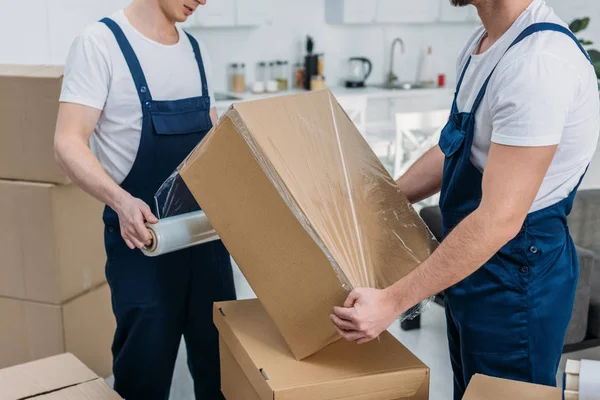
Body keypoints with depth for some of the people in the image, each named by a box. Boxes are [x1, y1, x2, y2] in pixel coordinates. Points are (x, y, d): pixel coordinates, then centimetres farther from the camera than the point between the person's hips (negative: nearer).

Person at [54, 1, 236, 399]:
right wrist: (121, 201, -32)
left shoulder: (197, 51, 10)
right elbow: (69, 142, -16)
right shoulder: (100, 42, -10)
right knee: (145, 367, 4)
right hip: (141, 235, -6)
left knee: (223, 359, 13)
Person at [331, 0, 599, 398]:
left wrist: (392, 301, -26)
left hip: (517, 277, -9)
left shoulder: (539, 62, -27)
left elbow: (499, 219, -29)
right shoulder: (483, 41, 3)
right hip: (472, 267, 9)